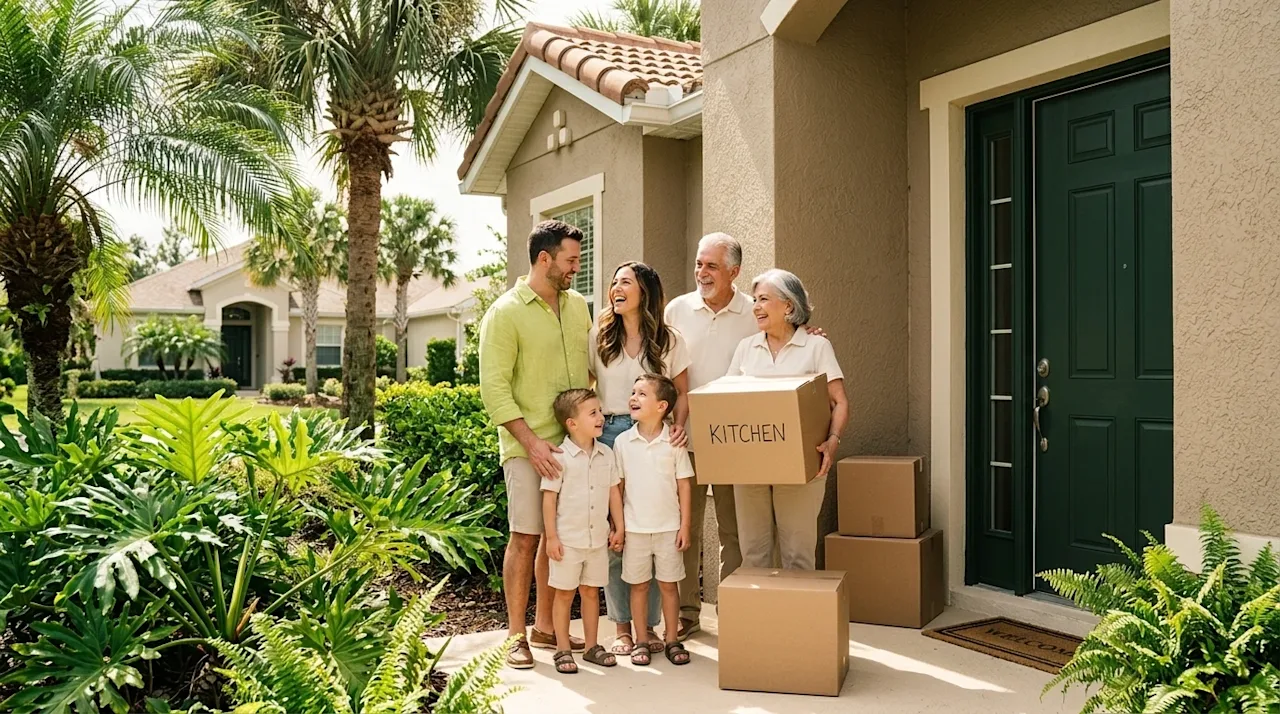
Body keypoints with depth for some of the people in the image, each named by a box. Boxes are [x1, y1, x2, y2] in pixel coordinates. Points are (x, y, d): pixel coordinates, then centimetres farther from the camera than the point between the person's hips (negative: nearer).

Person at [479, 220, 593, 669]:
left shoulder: (577, 306, 12)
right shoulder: (505, 313, -7)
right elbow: (494, 388, -12)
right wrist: (532, 442, -18)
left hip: (574, 442, 6)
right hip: (529, 447, -6)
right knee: (525, 537, -2)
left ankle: (546, 627, 25)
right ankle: (517, 636, 11)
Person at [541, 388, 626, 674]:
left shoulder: (606, 454, 2)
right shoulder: (560, 457, -13)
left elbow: (614, 492, 9)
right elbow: (549, 498, -10)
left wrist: (619, 528, 8)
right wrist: (551, 537, -11)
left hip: (598, 539, 5)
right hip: (567, 540, -4)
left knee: (591, 592, 14)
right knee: (564, 594, 7)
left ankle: (592, 646, 25)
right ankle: (563, 650, 17)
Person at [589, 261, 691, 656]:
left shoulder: (669, 341, 5)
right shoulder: (598, 336, 8)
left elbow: (682, 393, 8)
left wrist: (678, 426, -11)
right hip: (609, 436, 1)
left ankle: (649, 624, 15)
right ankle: (622, 626, 14)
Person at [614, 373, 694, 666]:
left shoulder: (674, 441, -4)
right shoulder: (622, 442, -2)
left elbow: (683, 485, 0)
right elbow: (617, 487, 3)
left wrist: (685, 525, -2)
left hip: (668, 527, -1)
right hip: (634, 528, 1)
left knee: (669, 584, 8)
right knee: (638, 585, 8)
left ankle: (672, 640, 20)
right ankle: (642, 641, 19)